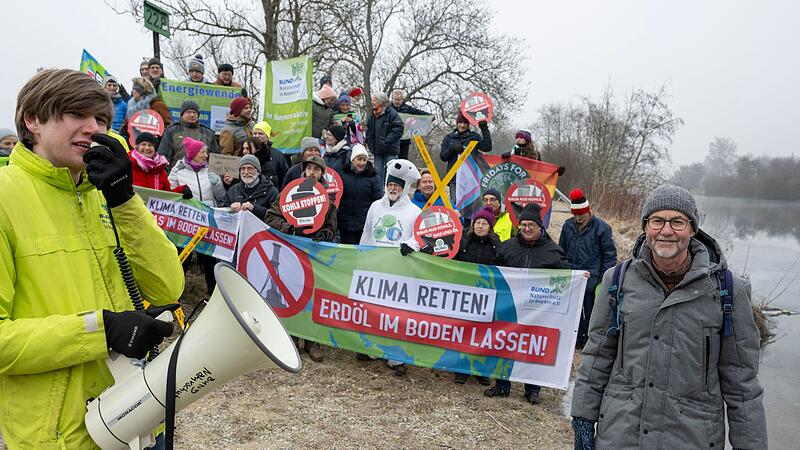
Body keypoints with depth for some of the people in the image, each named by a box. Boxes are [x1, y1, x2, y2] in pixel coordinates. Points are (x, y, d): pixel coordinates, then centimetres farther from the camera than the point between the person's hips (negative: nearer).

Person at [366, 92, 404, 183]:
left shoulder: (392, 113, -10)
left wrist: (386, 141, -19)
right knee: (378, 172, 9)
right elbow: (369, 132, 20)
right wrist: (370, 145, 7)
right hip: (378, 151, 6)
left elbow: (398, 130, -16)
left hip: (390, 151, -6)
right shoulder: (372, 115, 12)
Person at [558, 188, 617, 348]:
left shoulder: (601, 227, -7)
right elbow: (561, 250, 17)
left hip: (591, 279, -4)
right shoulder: (568, 225, 7)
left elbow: (609, 254, -3)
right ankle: (578, 338, 26)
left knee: (590, 311, 6)